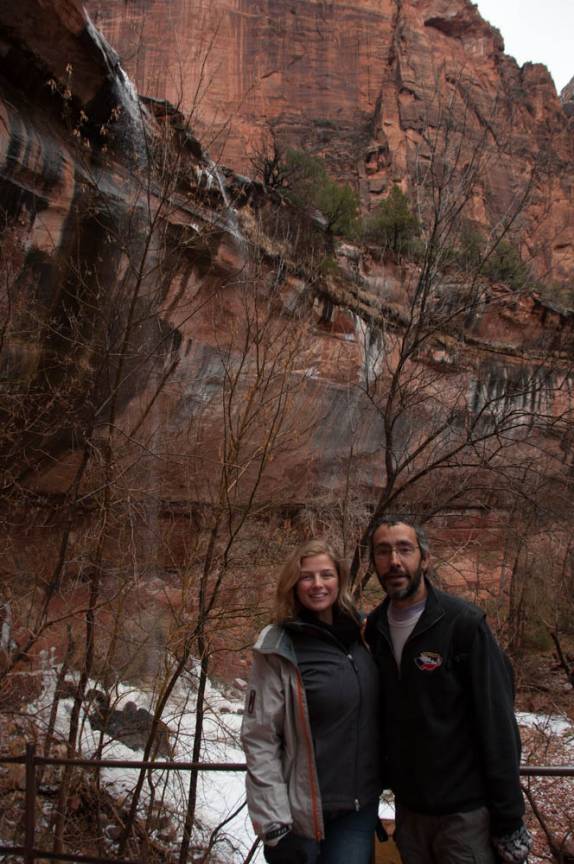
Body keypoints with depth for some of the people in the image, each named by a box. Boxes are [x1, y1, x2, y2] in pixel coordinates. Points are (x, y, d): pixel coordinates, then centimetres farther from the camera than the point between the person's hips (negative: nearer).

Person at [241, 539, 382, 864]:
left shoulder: (361, 634, 0)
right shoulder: (279, 649, -14)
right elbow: (260, 741, -14)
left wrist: (382, 777, 12)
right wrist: (276, 829, -15)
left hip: (362, 808, 4)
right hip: (304, 814, -4)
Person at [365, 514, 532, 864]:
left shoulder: (464, 622, -16)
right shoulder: (375, 628, 1)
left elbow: (497, 725, -15)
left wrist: (509, 820, -14)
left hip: (466, 812, -5)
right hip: (407, 808, 5)